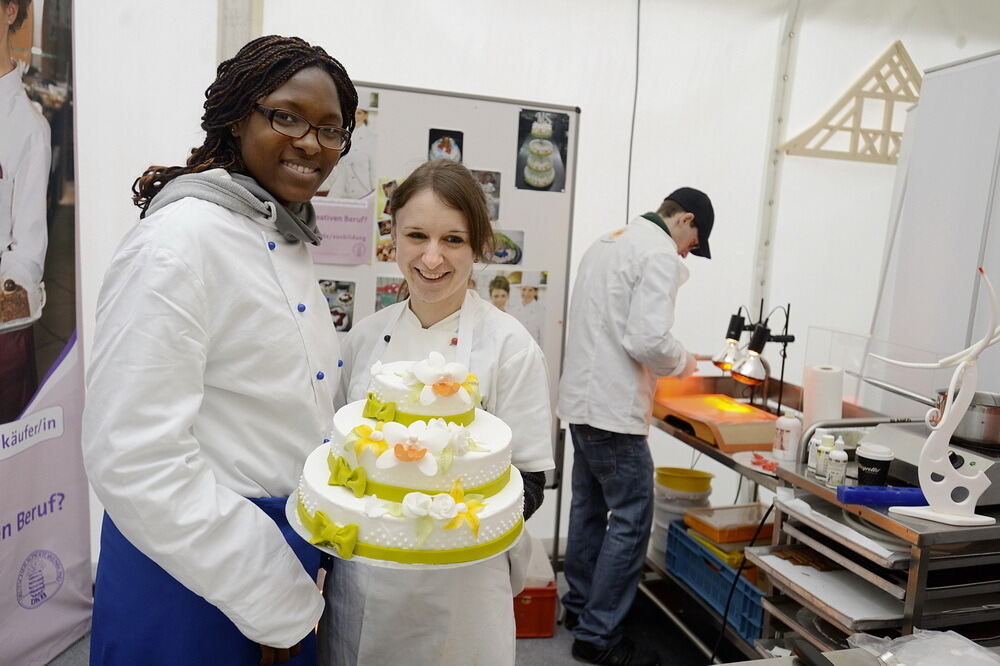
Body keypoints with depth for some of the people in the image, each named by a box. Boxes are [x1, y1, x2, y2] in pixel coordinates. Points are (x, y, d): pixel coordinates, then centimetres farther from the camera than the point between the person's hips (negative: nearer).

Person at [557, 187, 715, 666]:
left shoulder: (607, 243, 15)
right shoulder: (661, 254, -13)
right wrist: (683, 363, -3)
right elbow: (648, 339, -23)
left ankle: (579, 606, 32)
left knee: (589, 506, 19)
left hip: (581, 400, 10)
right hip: (615, 408, -10)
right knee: (631, 519, 0)